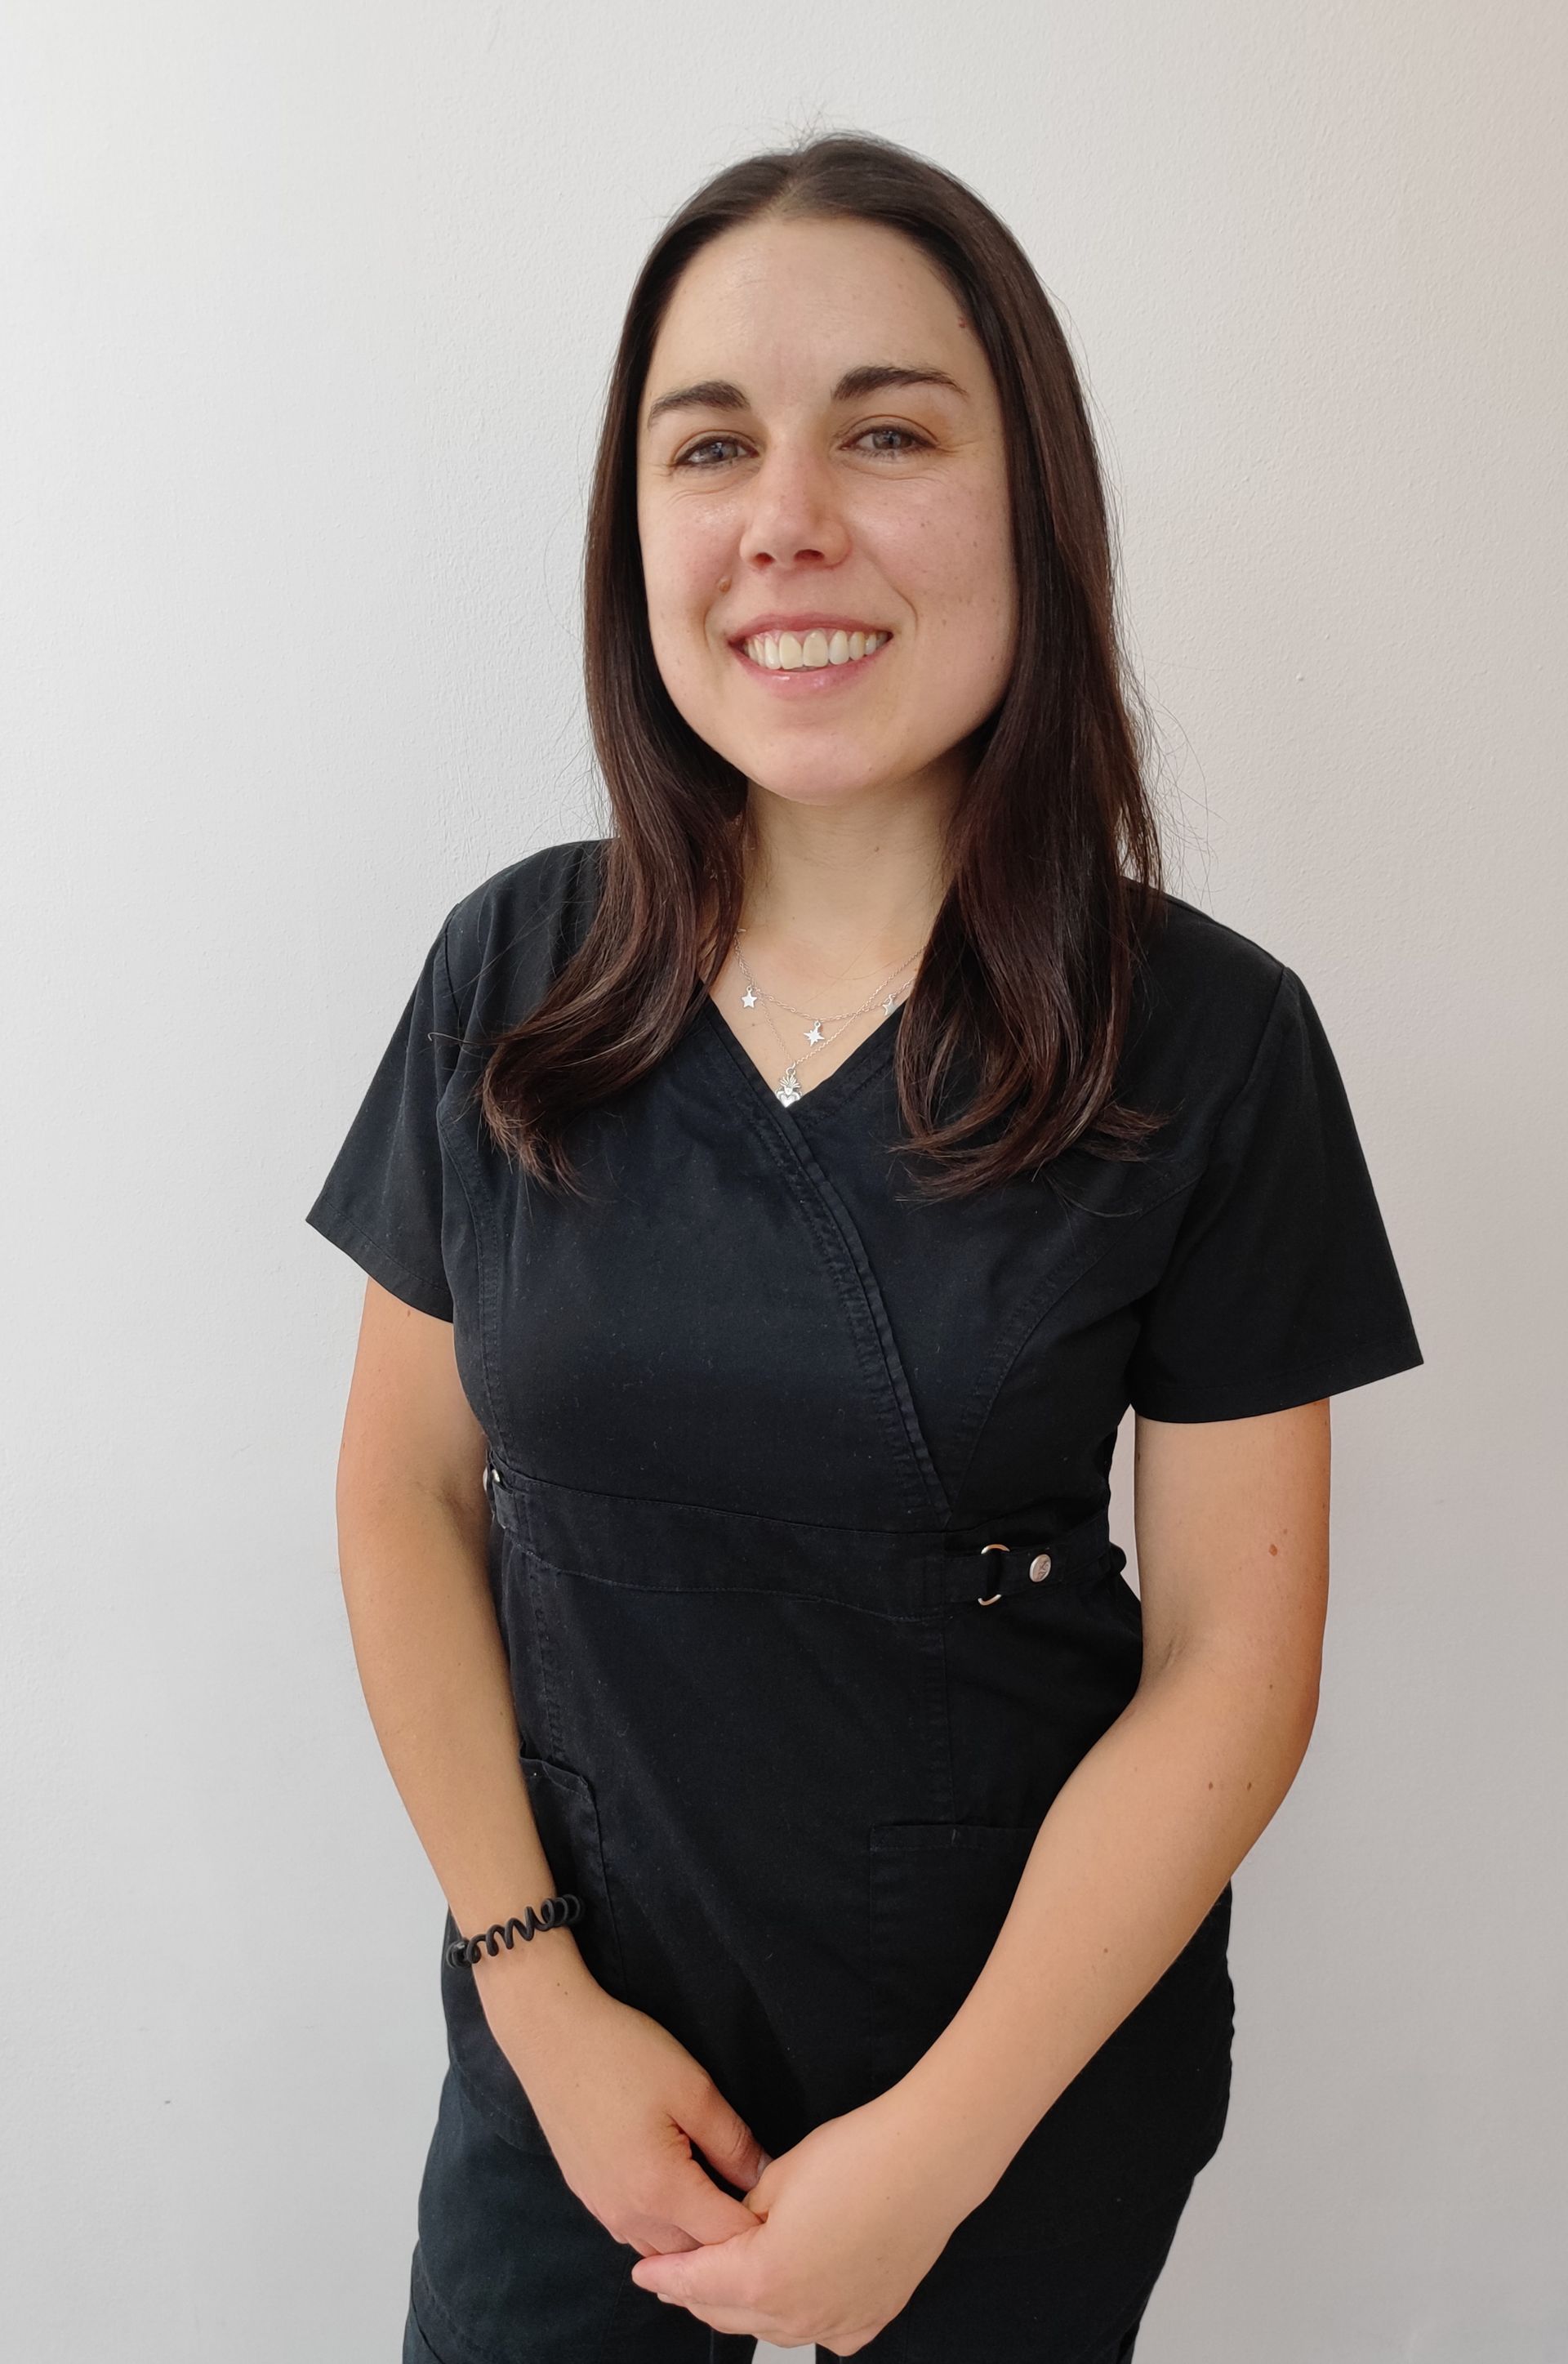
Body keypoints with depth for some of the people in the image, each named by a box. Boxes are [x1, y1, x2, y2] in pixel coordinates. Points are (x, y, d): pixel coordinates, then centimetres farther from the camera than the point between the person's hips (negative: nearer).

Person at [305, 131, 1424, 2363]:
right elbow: (409, 1494, -2)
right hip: (573, 2028, 2)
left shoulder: (1211, 1042, -14)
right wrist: (535, 1984, -6)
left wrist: (936, 2147, -12)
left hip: (1035, 2048, -1)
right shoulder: (514, 972, -7)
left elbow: (1231, 1663, -12)